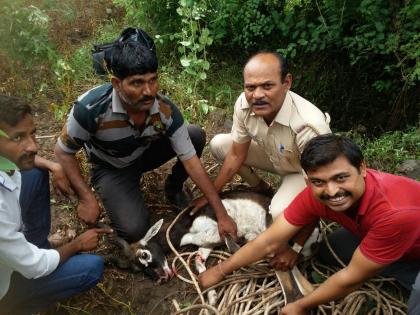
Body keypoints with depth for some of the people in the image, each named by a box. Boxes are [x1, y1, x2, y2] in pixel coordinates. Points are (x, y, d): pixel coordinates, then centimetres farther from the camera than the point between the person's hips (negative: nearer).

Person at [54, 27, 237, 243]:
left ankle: (173, 187, 8)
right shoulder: (90, 108, -37)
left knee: (196, 135, -19)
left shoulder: (166, 111, -29)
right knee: (134, 229, -22)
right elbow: (63, 152, -18)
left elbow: (192, 162, -24)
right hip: (110, 168, -2)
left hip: (145, 153, 3)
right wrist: (87, 199, -22)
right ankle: (115, 195, 12)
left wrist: (221, 214, -22)